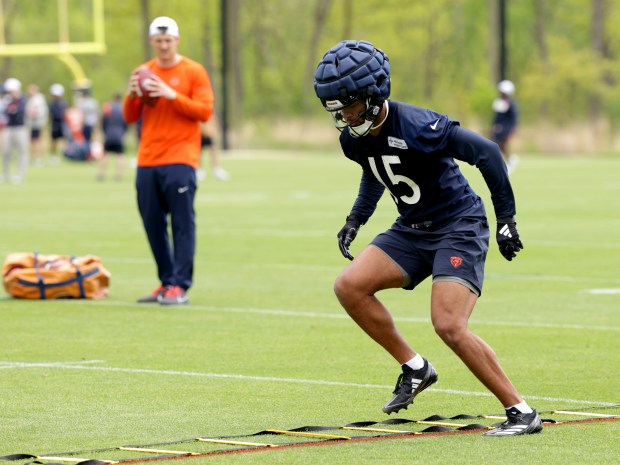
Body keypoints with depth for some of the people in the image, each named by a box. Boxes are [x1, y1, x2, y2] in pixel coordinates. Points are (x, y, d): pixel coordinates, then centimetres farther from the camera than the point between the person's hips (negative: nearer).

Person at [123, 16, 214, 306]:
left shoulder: (194, 72, 1)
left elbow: (205, 111, -8)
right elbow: (130, 117, 15)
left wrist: (172, 95, -17)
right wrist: (132, 94, -5)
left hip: (179, 160, -5)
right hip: (147, 162, 5)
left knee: (182, 225, -9)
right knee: (153, 224, 5)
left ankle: (180, 286, -11)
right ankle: (166, 283, 14)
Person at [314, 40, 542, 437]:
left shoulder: (416, 127, -25)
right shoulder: (353, 139, -1)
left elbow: (487, 152, -20)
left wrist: (506, 219, -17)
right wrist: (355, 220, 14)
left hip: (460, 226, -8)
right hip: (412, 230, 8)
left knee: (449, 325, -20)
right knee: (349, 286, -10)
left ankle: (522, 412, -10)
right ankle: (415, 368, 5)